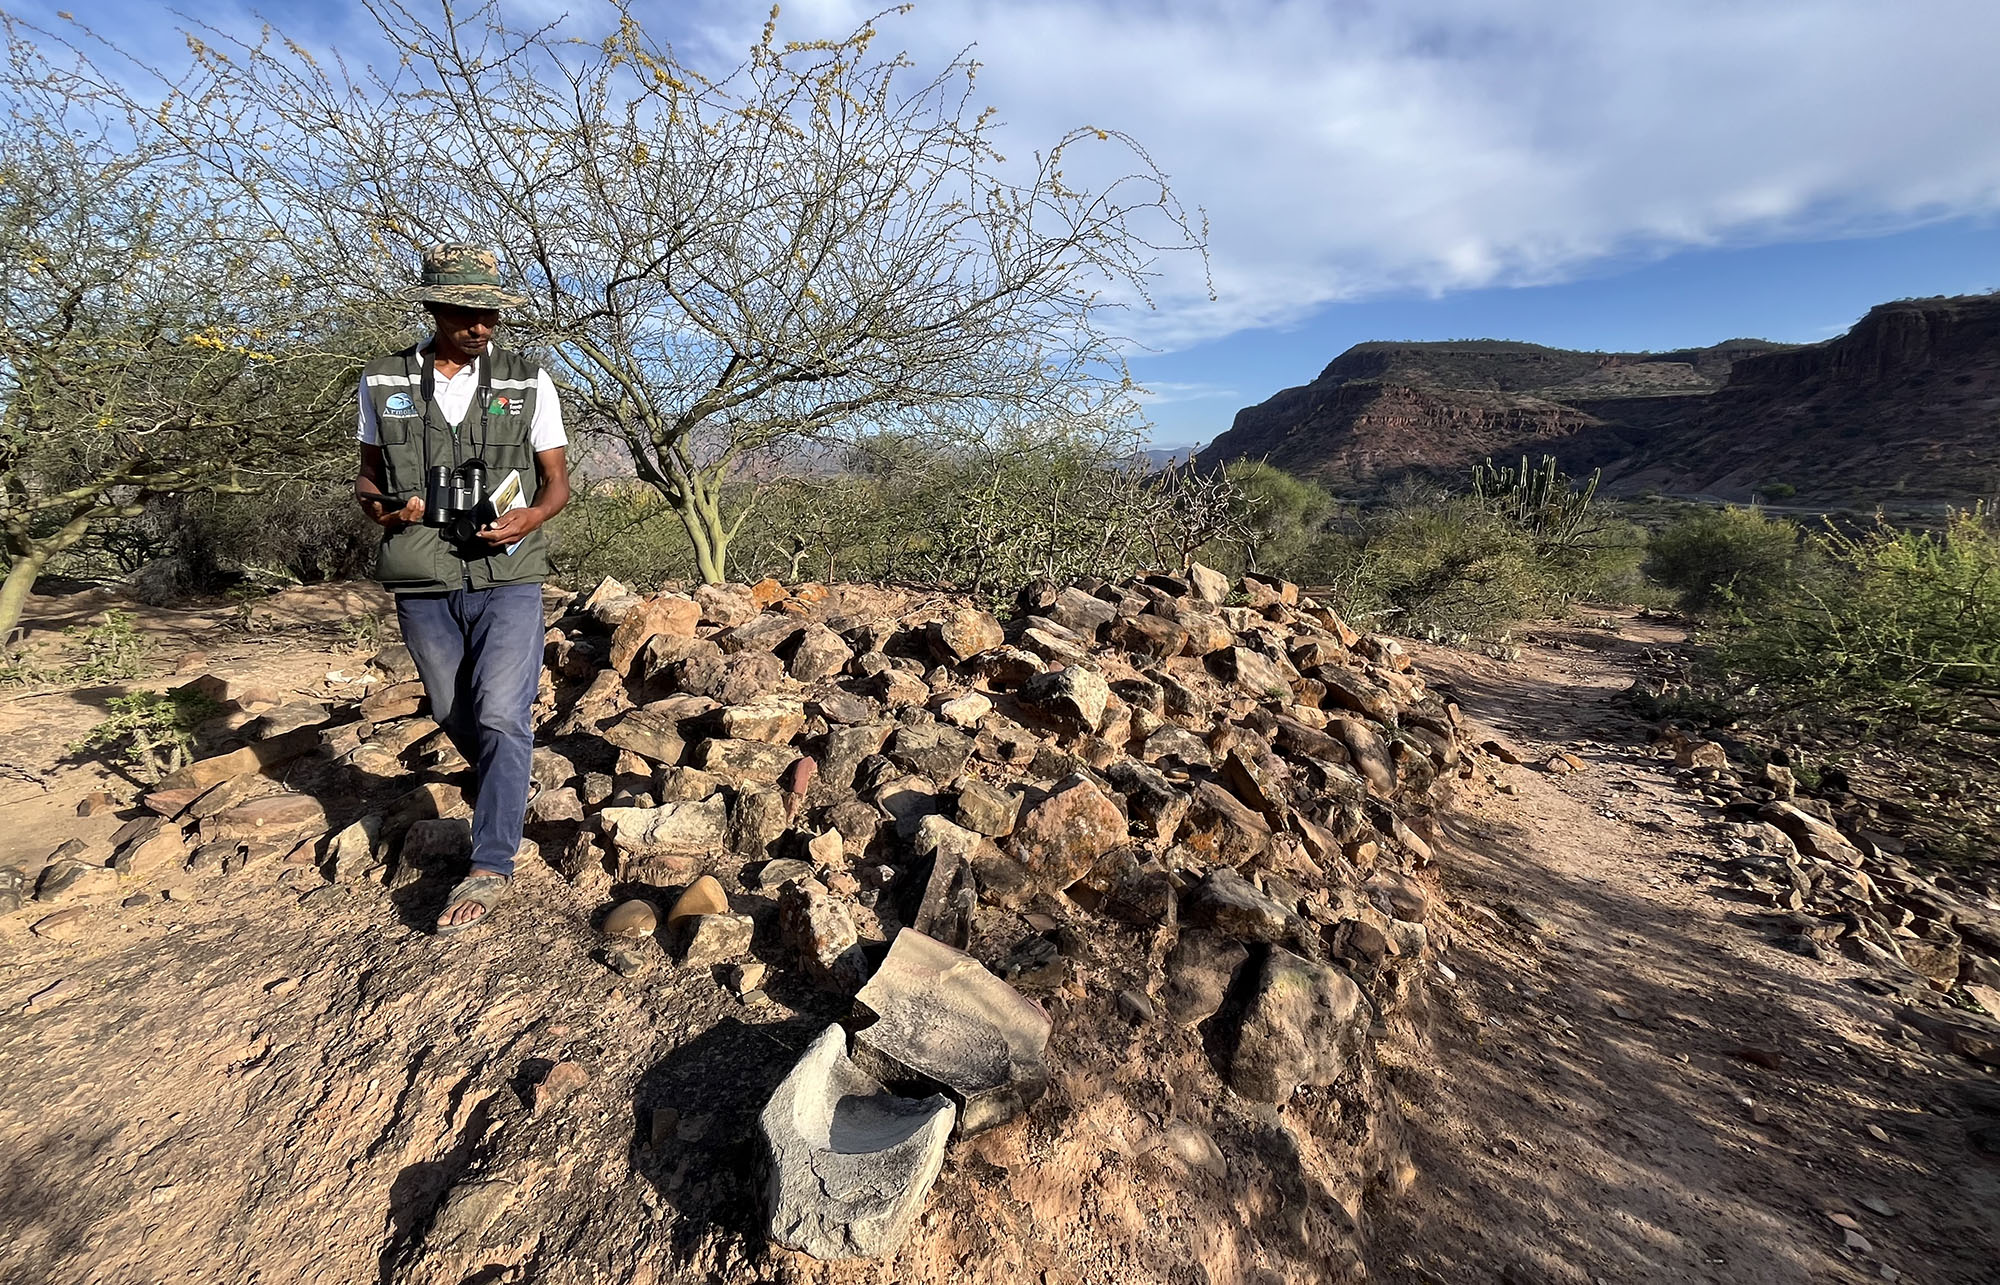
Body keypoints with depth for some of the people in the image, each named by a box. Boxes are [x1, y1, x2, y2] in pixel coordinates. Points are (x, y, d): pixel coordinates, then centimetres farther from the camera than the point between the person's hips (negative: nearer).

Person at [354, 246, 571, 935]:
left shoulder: (528, 381, 2)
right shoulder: (382, 381, 7)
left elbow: (557, 482, 4)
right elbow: (368, 471, 16)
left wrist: (530, 519, -17)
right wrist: (377, 503, -8)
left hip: (508, 578, -3)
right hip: (422, 585, 3)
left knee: (500, 718, -10)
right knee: (456, 717, 15)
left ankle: (491, 868, -2)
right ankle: (505, 788, 43)